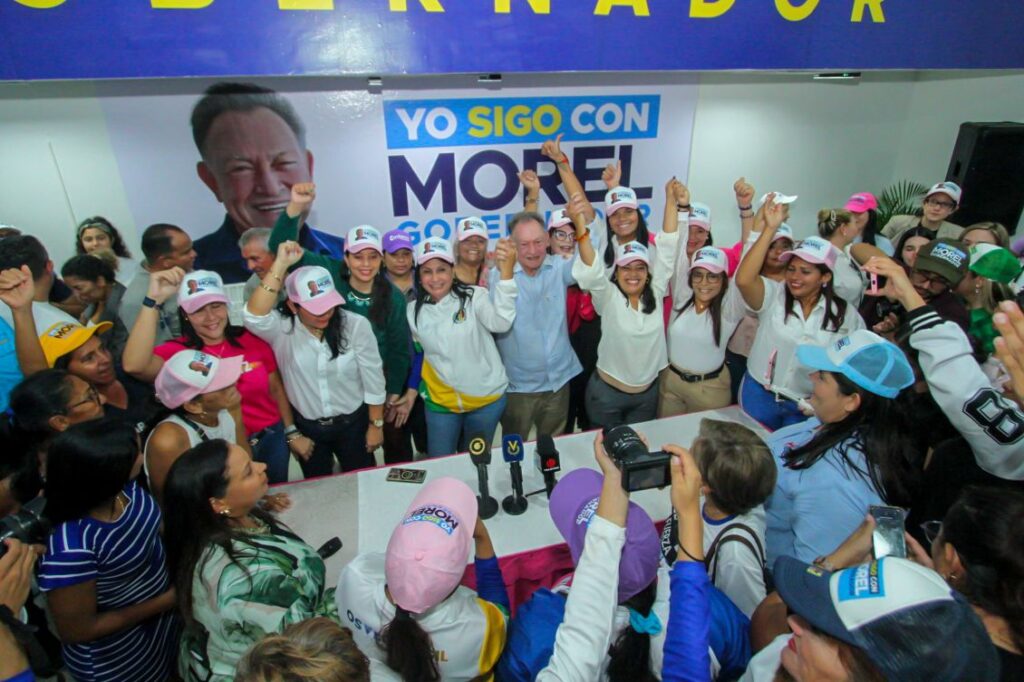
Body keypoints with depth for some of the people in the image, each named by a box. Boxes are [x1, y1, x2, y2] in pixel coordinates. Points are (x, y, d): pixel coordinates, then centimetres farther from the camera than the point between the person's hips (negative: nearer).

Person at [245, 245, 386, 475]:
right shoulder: (282, 329, -17)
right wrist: (280, 265, -40)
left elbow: (373, 380, -10)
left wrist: (376, 424, -5)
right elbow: (254, 317, -40)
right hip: (306, 427, 1)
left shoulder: (355, 325, -17)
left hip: (353, 423, 0)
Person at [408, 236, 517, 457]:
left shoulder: (474, 297, -16)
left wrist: (506, 272, -47)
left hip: (485, 398, -2)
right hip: (440, 402, 3)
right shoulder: (414, 311, -2)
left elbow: (500, 323, -36)